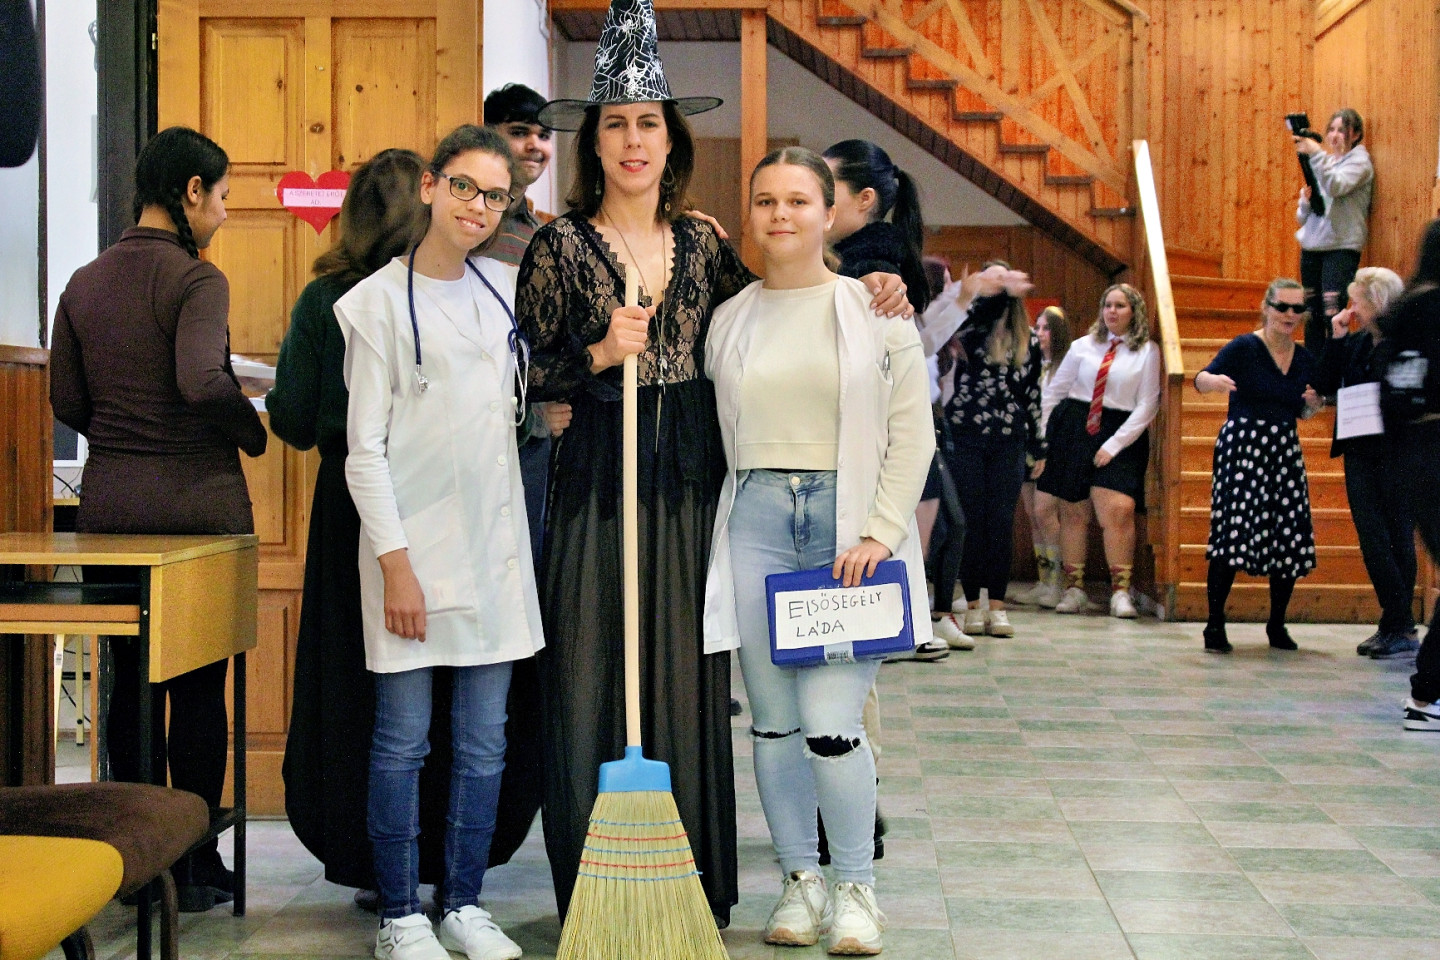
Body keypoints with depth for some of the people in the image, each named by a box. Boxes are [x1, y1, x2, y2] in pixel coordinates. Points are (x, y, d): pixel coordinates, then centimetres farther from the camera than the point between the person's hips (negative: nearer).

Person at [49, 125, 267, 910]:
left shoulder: (84, 284, 8)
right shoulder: (196, 278, -12)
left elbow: (66, 401, 9)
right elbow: (203, 381, -25)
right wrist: (252, 431, -8)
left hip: (108, 505, 6)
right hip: (198, 504, -6)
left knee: (130, 683, 12)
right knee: (200, 689, 5)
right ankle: (194, 867, 11)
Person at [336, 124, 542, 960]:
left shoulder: (505, 287, 10)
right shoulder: (379, 301, -4)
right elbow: (365, 449, -7)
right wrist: (396, 564, -13)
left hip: (496, 538, 5)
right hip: (414, 541, -5)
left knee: (484, 743, 9)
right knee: (403, 742, 1)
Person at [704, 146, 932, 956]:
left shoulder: (875, 307, 3)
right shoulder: (730, 319, 11)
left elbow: (913, 433, 0)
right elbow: (719, 436, 14)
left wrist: (881, 532, -8)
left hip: (846, 523, -3)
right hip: (755, 521, 3)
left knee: (831, 723, -10)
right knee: (774, 721, 5)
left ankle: (857, 888, 9)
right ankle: (800, 882, 20)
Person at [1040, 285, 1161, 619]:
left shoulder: (1147, 351, 3)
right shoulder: (1084, 346, 9)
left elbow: (1147, 405, -1)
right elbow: (1054, 391, 12)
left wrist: (1114, 444, -9)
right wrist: (1040, 435, 4)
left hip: (1121, 435, -3)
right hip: (1074, 429, 3)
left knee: (1118, 510, -16)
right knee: (1073, 512, 4)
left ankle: (1121, 592, -8)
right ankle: (1073, 588, 14)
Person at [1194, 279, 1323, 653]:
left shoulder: (1304, 358, 11)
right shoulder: (1244, 347, -5)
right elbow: (1201, 379, -19)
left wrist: (1312, 405, 3)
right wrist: (1215, 380, -41)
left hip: (1285, 450, 6)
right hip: (1242, 446, -6)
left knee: (1291, 540, 3)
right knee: (1233, 533, -13)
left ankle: (1277, 624, 19)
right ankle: (1214, 625, -6)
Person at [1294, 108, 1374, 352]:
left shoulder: (1359, 161, 3)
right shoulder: (1322, 164, 21)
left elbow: (1336, 186, -20)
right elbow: (1301, 218, 18)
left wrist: (1316, 154, -25)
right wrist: (1305, 201, -3)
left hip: (1342, 247, -6)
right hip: (1311, 247, 6)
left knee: (1332, 315, -16)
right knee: (1312, 316, 6)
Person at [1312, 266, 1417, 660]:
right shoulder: (1355, 342, 9)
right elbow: (1324, 386, 5)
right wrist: (1336, 339, -2)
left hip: (1395, 455, -6)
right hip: (1360, 454, 6)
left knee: (1396, 538, -1)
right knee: (1372, 539, 5)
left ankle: (1401, 629, 4)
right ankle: (1393, 624, 13)